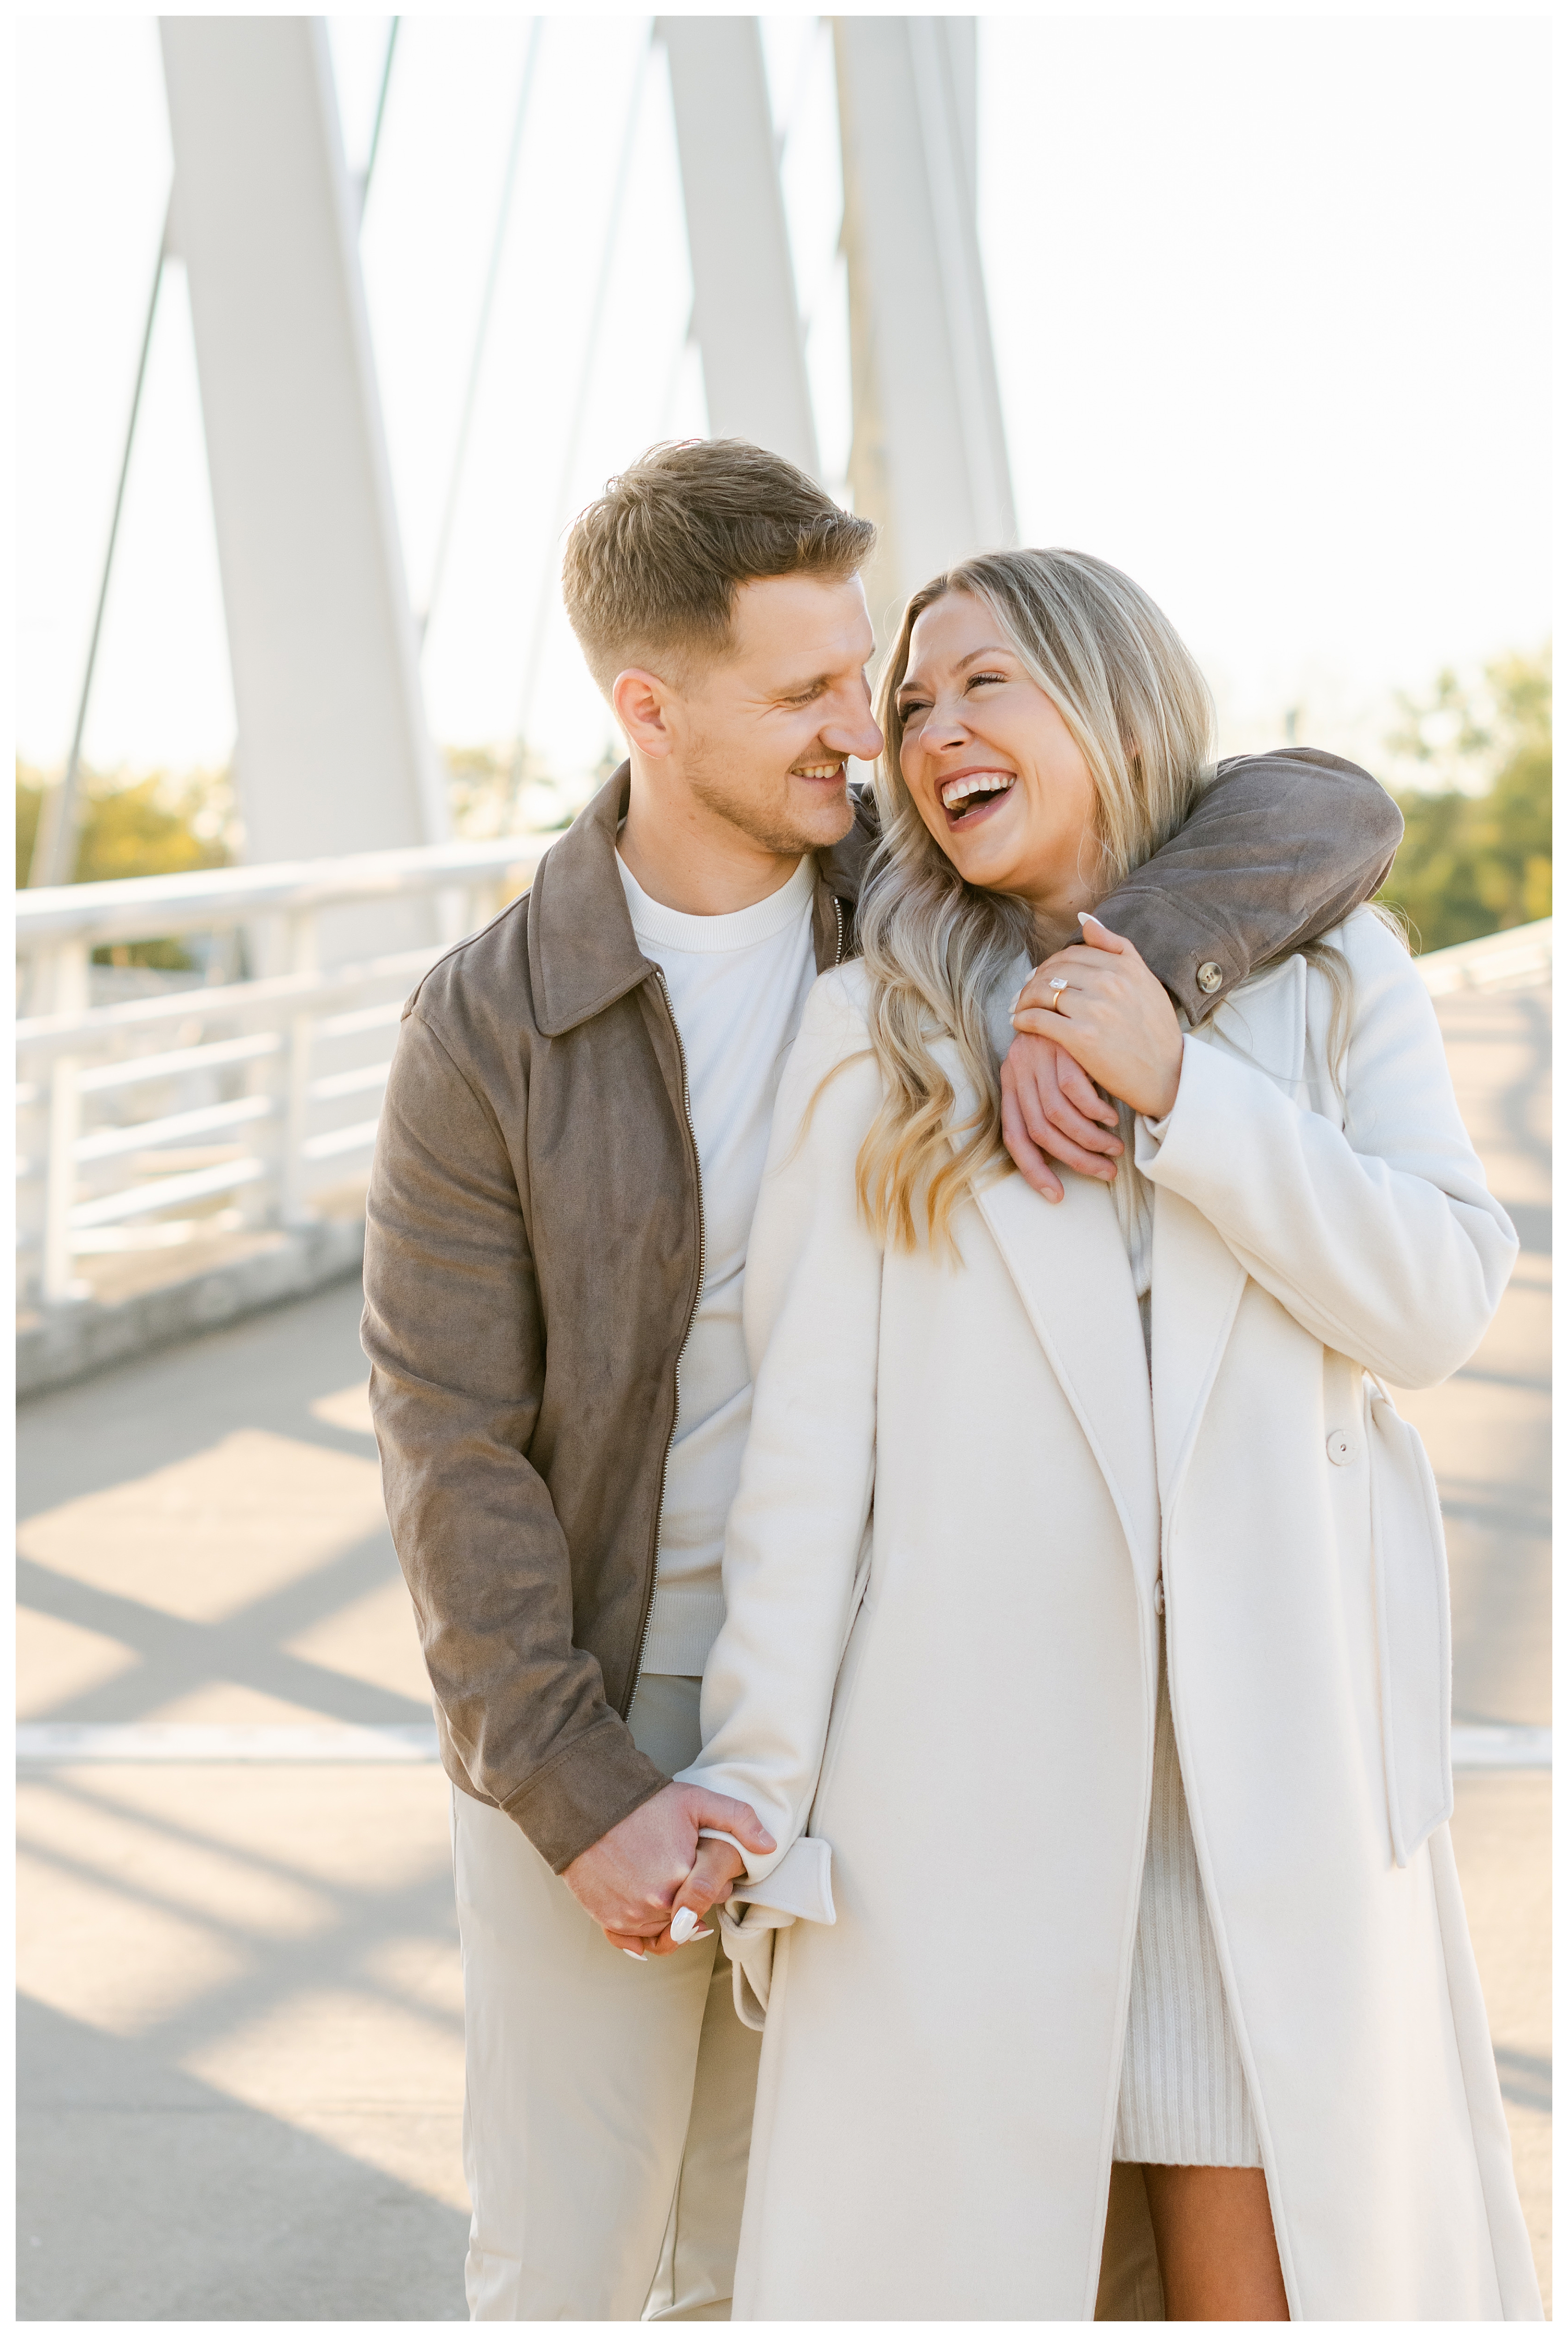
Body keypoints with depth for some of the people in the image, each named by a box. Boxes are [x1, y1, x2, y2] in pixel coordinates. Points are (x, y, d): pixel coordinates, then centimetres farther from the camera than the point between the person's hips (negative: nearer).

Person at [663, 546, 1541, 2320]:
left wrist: (1177, 1086, -12)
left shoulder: (1328, 975, 7)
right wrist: (755, 1775, -4)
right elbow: (809, 1424, -1)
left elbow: (1440, 1300, -5)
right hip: (969, 1757, 0)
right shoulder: (877, 1031, 4)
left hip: (1274, 1749, 1)